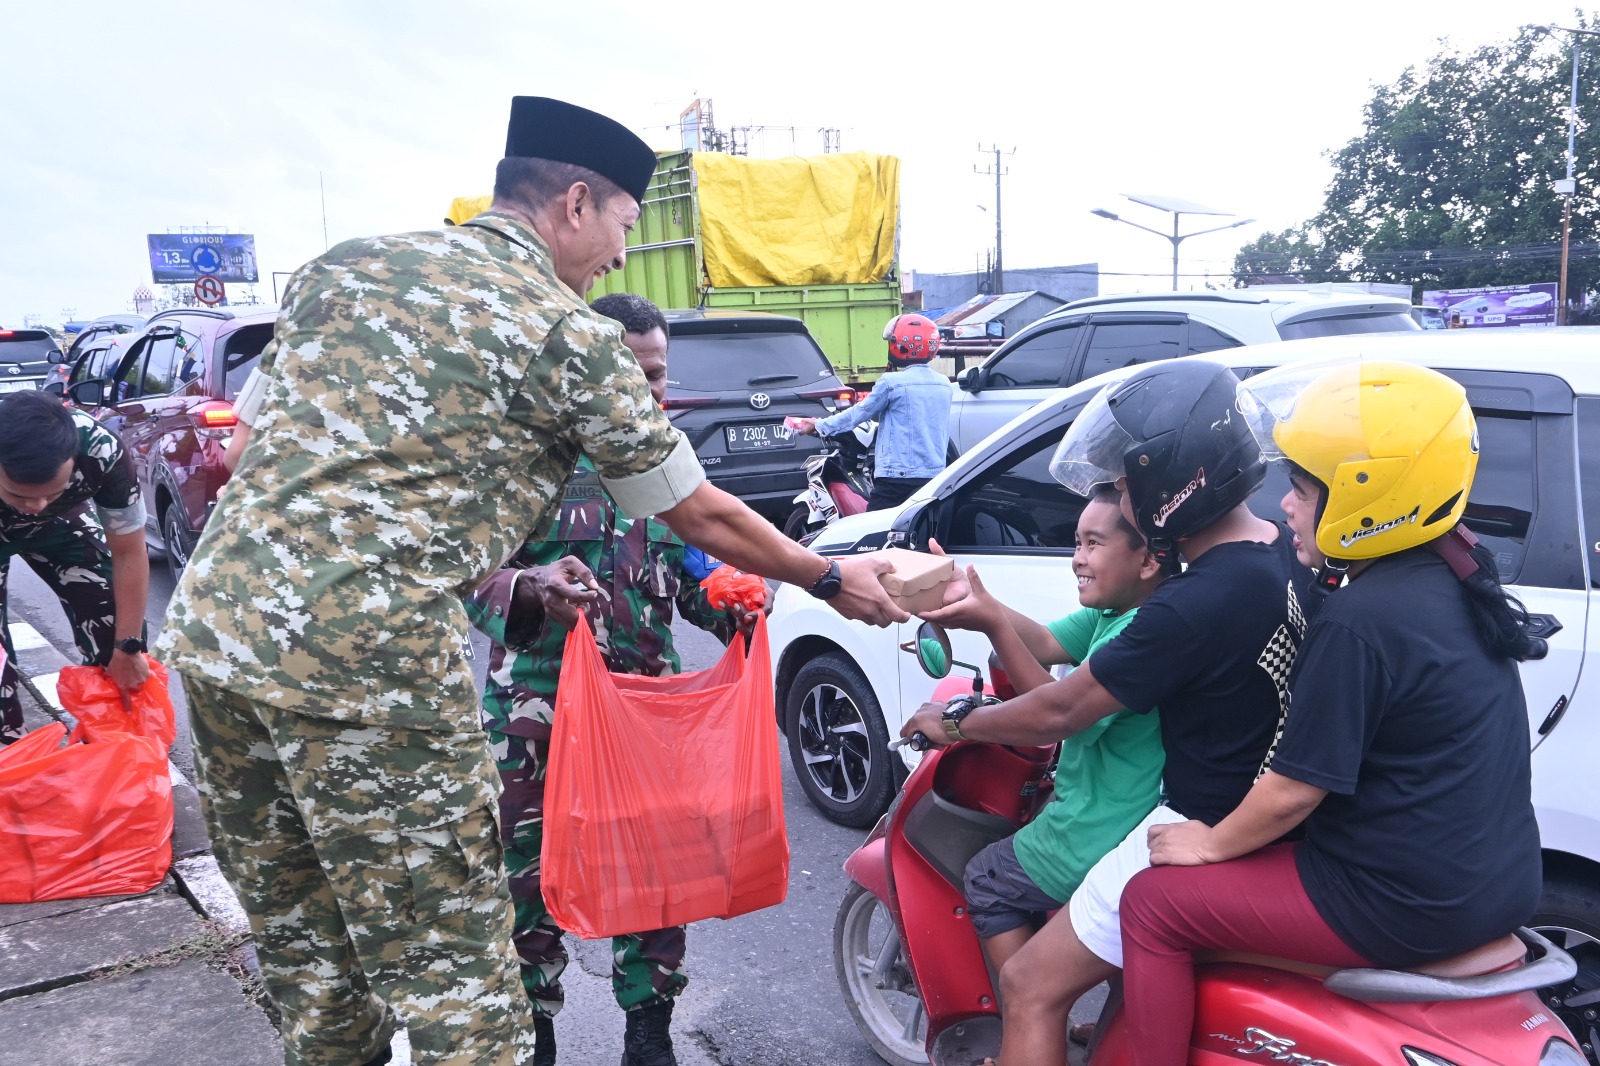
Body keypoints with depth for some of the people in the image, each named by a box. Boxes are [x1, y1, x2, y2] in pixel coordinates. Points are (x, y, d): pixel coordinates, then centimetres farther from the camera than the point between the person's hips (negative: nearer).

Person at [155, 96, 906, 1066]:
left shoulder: (345, 262, 15)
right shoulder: (571, 336, -2)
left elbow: (257, 433, 20)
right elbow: (703, 517, 5)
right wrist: (833, 581, 19)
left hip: (211, 621, 8)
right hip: (366, 657, -7)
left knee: (303, 944, 22)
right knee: (451, 967, 4)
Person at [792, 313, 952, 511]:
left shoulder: (891, 382, -9)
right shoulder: (944, 385, 9)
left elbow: (858, 414, 1)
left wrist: (819, 425, 15)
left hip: (898, 476, -6)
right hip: (935, 477, 6)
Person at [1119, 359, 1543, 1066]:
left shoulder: (1358, 622, -25)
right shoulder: (1454, 578, 3)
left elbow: (1294, 789, -19)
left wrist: (1210, 843, -4)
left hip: (1409, 905, -10)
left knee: (1152, 903, -2)